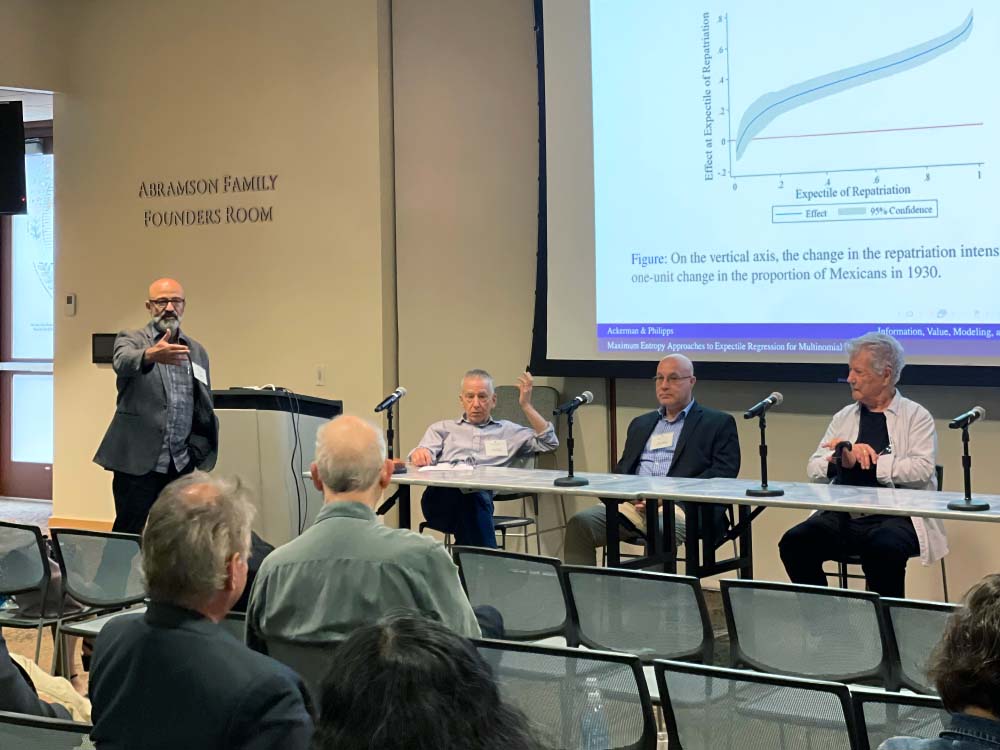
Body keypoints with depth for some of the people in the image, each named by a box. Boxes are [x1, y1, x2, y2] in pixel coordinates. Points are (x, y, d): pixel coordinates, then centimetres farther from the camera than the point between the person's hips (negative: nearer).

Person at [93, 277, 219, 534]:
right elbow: (123, 363, -23)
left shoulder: (197, 352, 15)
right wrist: (152, 354, -45)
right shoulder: (131, 340, 1)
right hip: (139, 463, -4)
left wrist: (198, 450, 9)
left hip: (182, 465, 4)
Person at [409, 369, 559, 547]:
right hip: (440, 495, 0)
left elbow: (549, 442, 22)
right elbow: (425, 451, 15)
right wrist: (420, 454, -12)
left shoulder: (508, 431, 34)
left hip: (482, 494, 0)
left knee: (475, 497, -41)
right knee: (468, 497, -39)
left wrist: (526, 405, 18)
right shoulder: (442, 428, 35)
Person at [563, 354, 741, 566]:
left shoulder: (718, 423, 12)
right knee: (580, 523, -23)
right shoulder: (641, 424, 30)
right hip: (631, 504, 5)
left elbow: (724, 472, -1)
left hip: (680, 508, -5)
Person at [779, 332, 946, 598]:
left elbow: (922, 470, -10)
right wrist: (842, 459, -11)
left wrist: (868, 461, -15)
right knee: (794, 542, -21)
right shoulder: (844, 417, 18)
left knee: (884, 548, -37)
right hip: (842, 514, 5)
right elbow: (814, 468, 12)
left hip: (896, 516, -4)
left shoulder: (916, 416, 5)